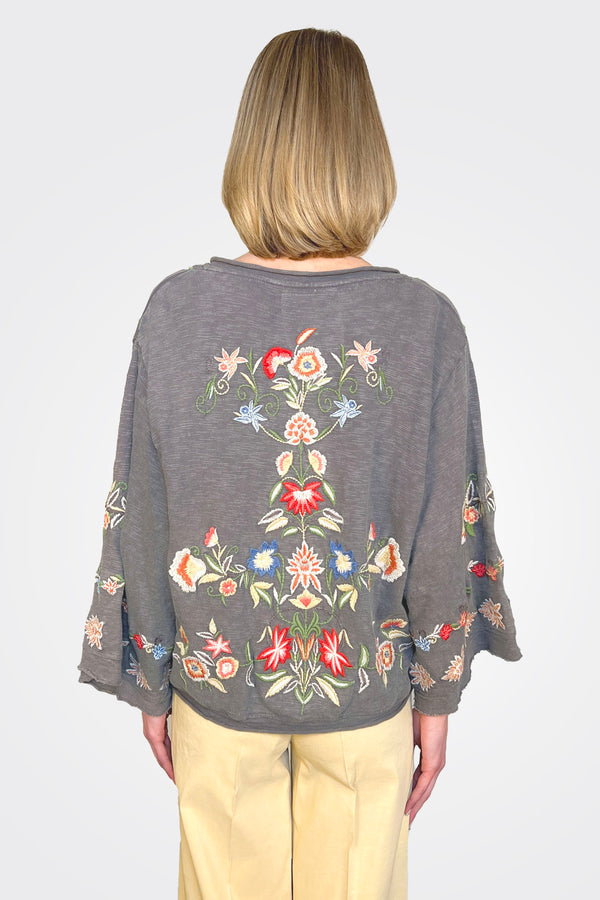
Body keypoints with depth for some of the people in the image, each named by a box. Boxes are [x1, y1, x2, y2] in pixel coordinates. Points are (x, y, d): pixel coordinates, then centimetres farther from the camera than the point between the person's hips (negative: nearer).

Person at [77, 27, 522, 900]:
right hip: (368, 687, 0)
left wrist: (149, 684, 6)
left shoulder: (175, 311, -16)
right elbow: (447, 532, -10)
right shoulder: (426, 321, -16)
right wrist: (438, 694, 5)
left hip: (216, 678, 1)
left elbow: (142, 520, -9)